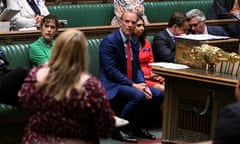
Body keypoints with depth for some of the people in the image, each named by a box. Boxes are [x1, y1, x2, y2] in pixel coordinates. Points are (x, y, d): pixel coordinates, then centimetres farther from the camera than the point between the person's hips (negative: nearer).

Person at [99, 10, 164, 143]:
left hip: (132, 84, 8)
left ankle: (137, 127, 7)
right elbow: (111, 70, -19)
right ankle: (117, 130, -17)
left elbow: (137, 68, 13)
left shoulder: (134, 43, 13)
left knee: (158, 95, -8)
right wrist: (133, 85, -21)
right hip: (112, 85, -8)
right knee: (138, 96, -31)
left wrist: (143, 85, -8)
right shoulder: (109, 41, -12)